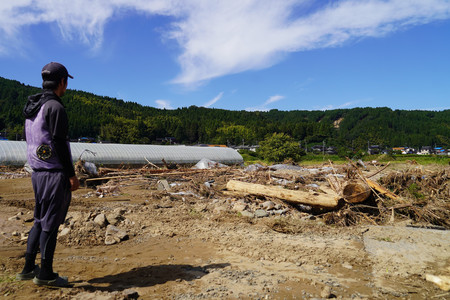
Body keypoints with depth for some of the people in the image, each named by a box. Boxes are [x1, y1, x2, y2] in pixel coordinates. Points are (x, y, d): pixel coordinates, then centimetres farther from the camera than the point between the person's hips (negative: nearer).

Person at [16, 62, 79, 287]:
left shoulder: (32, 108, 14)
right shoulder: (55, 107, -15)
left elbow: (30, 141, 17)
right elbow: (59, 144, -19)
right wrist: (72, 175, -14)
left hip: (37, 172, 9)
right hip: (55, 173, -9)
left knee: (40, 221, 18)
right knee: (50, 223, 0)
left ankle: (28, 269, 25)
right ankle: (45, 275, 12)